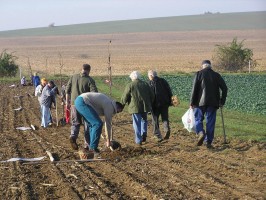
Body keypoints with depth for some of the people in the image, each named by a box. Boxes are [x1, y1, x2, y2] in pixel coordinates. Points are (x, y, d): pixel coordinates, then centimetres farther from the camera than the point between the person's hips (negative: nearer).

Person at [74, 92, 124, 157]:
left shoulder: (108, 103, 24)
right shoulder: (110, 106, -5)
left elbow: (107, 123, 30)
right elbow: (108, 124, -2)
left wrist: (110, 139, 33)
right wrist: (108, 140, 6)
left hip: (78, 101, 11)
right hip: (82, 102, -11)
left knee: (93, 124, 18)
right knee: (97, 124, -11)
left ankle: (91, 147, 20)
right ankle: (93, 148, -5)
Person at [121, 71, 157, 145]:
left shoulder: (130, 85, -5)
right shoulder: (145, 84, 8)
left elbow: (124, 97, -3)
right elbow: (152, 96, 12)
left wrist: (122, 103, 18)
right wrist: (149, 104, 26)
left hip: (135, 107, -3)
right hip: (145, 107, 4)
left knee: (137, 124, 3)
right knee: (144, 120, 23)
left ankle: (138, 140, 2)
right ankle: (144, 133, 2)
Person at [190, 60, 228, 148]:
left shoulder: (199, 74, 0)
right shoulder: (216, 75, 8)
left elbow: (194, 89, -6)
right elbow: (224, 88, 5)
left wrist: (192, 102, -1)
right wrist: (222, 101, 11)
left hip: (201, 102, -2)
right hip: (213, 103, 2)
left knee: (198, 119, 9)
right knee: (210, 122, 6)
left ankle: (201, 133, -18)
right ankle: (208, 142, 5)